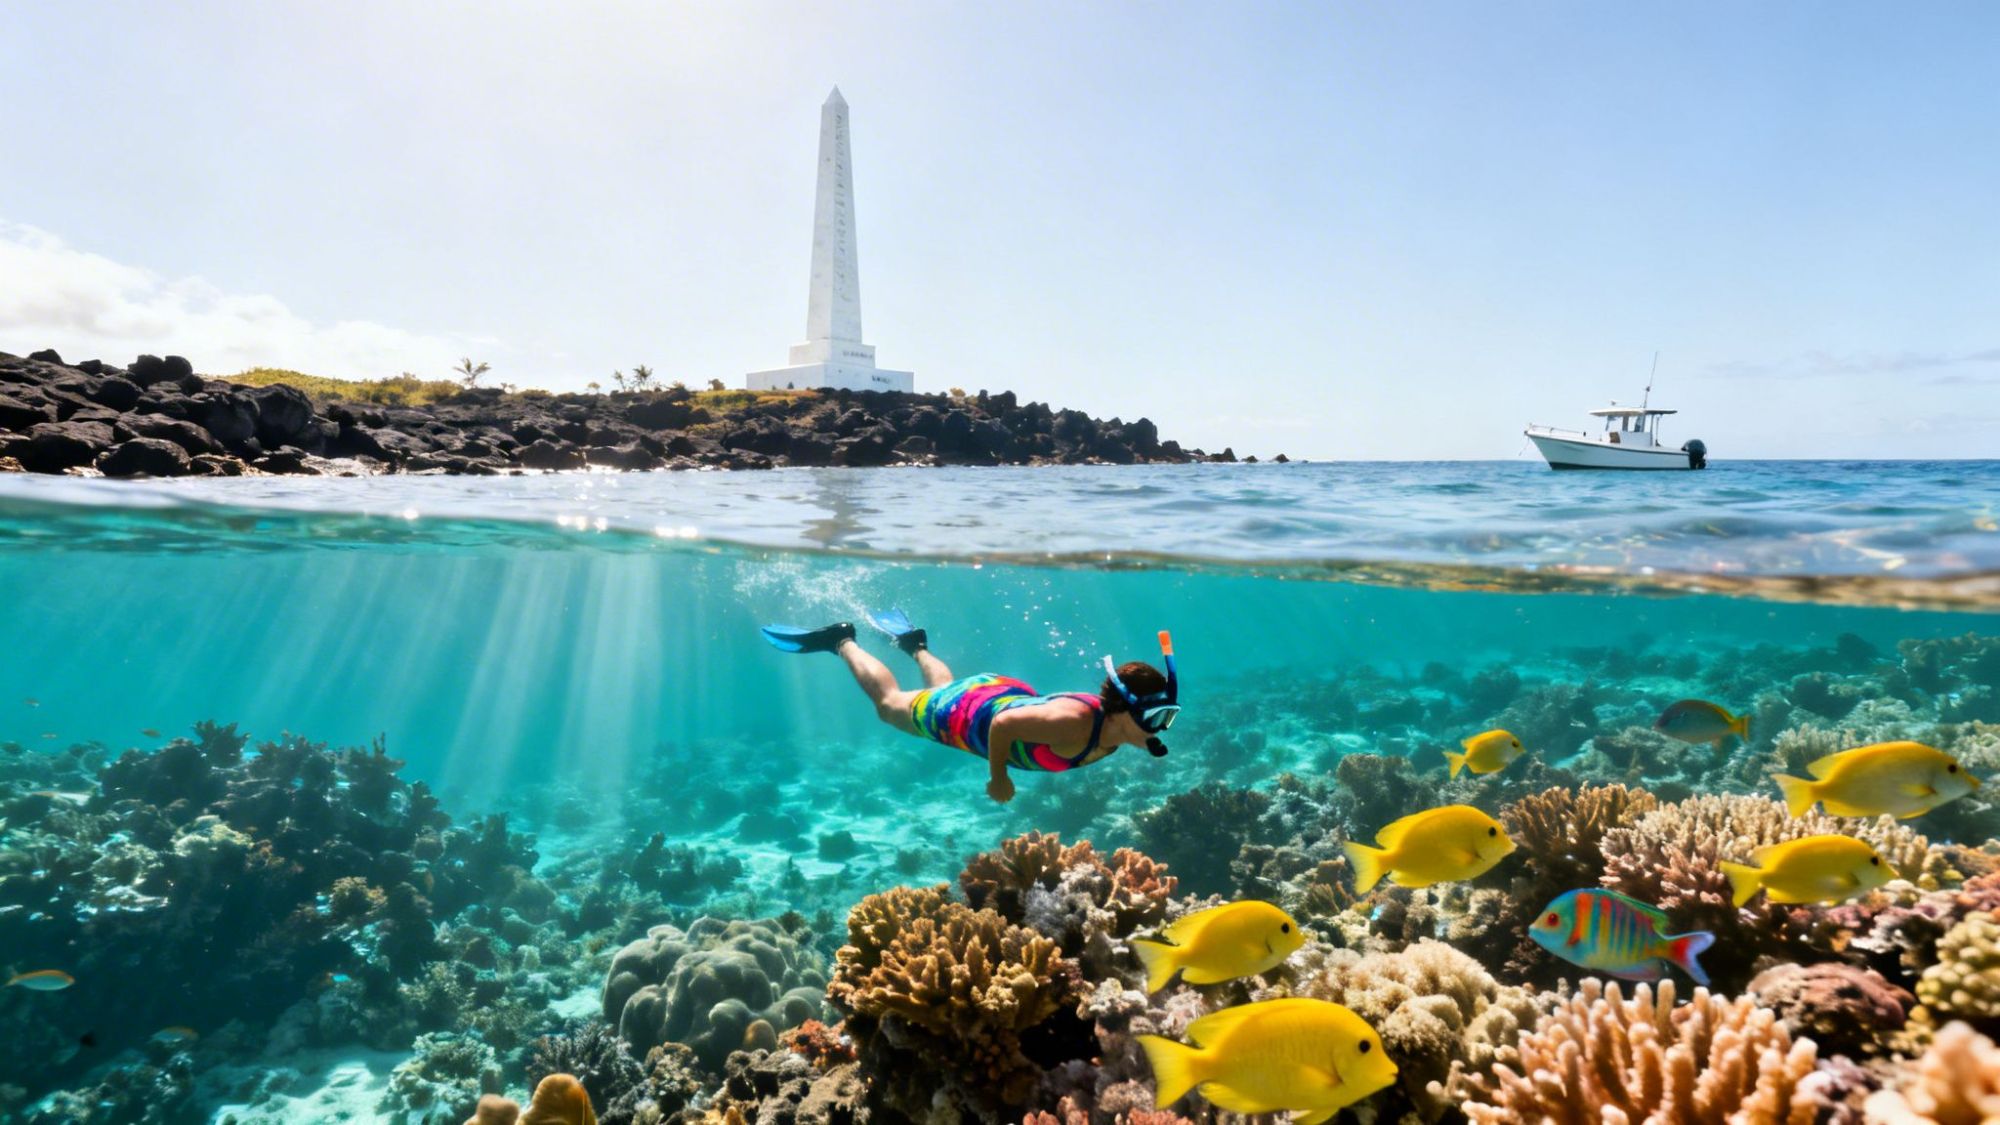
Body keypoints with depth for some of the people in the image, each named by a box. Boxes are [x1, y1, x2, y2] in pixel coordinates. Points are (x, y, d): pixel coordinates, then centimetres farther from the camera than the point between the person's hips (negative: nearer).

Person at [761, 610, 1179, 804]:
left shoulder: (1115, 727, -20)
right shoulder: (1074, 723, -46)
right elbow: (1002, 723, -38)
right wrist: (998, 779, -24)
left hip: (1012, 694, 6)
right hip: (965, 710, -6)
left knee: (942, 688, 41)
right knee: (887, 701, 23)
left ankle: (915, 643, 63)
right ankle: (841, 639, 38)